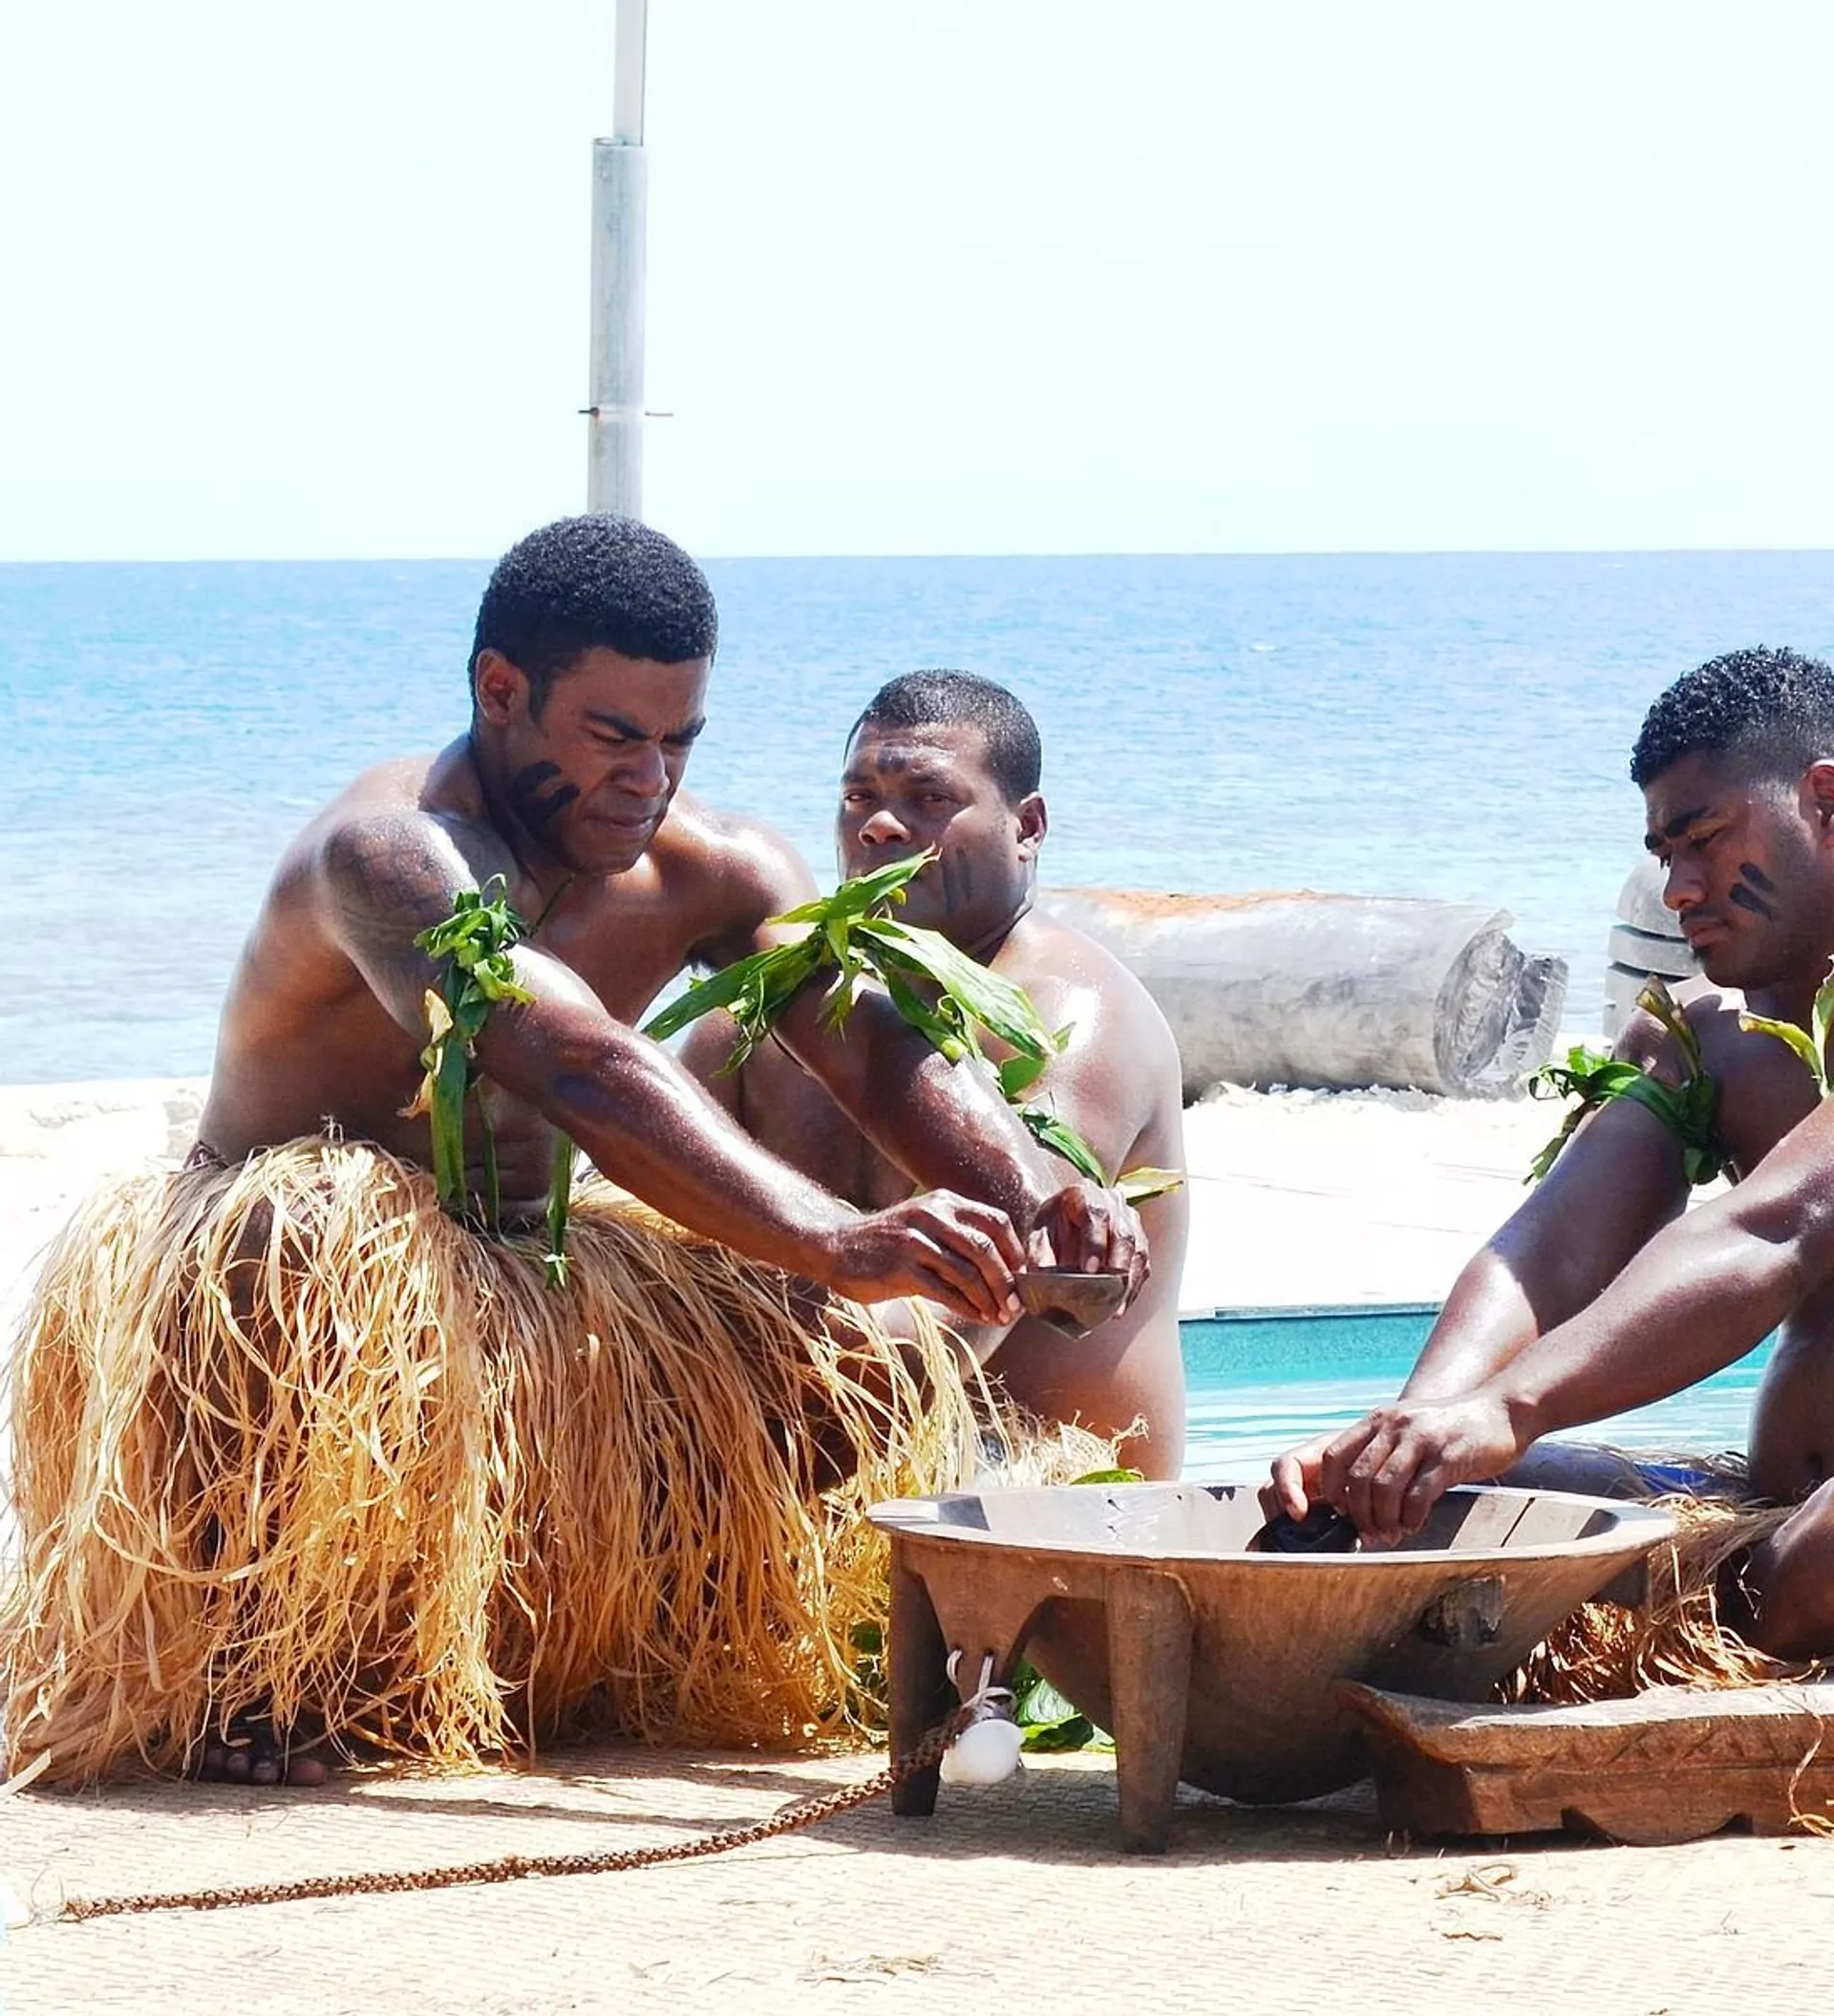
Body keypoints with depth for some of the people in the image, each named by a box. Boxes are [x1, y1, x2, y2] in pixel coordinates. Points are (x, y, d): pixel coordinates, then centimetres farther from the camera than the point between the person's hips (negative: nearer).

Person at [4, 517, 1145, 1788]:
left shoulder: (706, 873, -2)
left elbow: (883, 1055, -12)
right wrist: (836, 1244, -52)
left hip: (522, 1288, 7)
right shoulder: (395, 856, -26)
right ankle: (242, 1669, -20)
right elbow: (584, 1072, -41)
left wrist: (1037, 1201, -33)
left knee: (876, 1367, -9)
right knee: (342, 1241, -42)